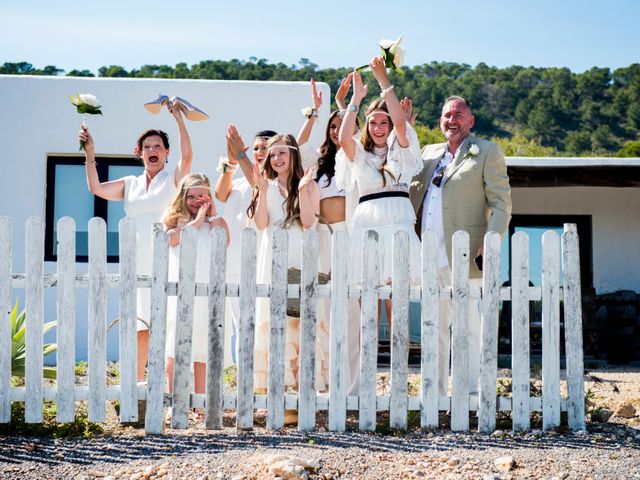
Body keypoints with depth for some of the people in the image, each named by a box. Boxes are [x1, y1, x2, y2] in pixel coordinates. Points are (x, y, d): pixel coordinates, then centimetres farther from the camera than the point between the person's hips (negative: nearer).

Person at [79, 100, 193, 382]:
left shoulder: (174, 179, 6)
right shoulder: (130, 184, 17)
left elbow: (187, 156, -12)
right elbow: (96, 188, 9)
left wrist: (178, 118, -14)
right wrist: (89, 153, 4)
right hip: (138, 264, 4)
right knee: (140, 328, 4)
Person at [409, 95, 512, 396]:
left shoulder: (487, 152, 3)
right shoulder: (429, 153, 20)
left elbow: (502, 204, -2)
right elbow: (413, 196, 23)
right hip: (428, 259, 6)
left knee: (468, 329, -5)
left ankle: (472, 395, 0)